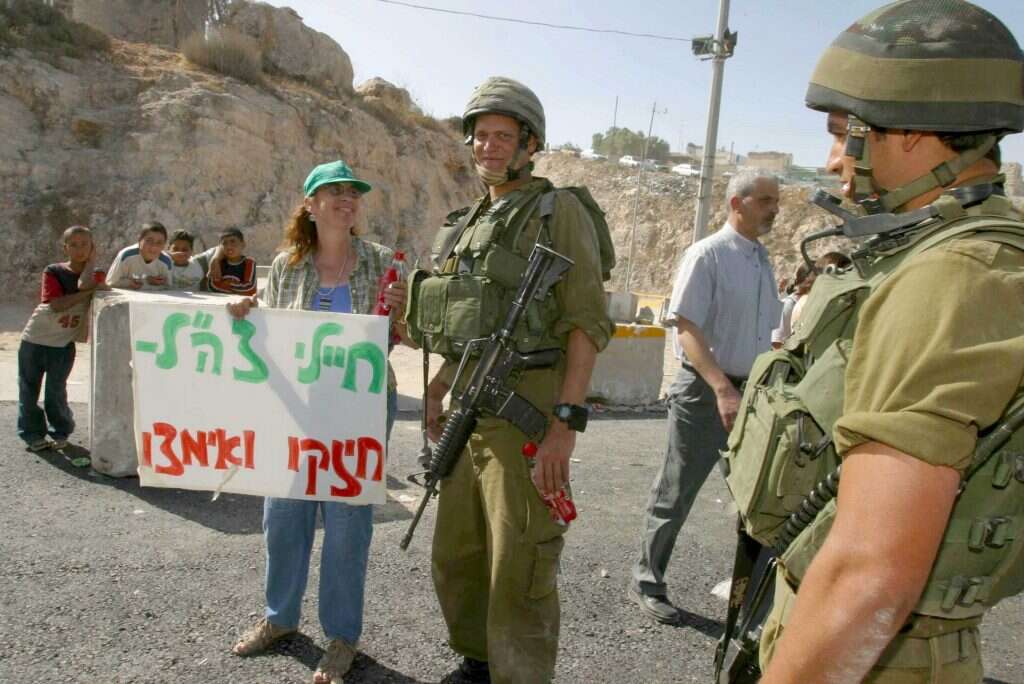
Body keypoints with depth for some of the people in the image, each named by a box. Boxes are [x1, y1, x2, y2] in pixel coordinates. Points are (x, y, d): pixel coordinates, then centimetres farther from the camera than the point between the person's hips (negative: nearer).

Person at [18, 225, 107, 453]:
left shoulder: (94, 276, -2)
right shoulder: (53, 272, -7)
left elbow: (82, 284, -27)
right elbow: (56, 304, -21)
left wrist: (91, 262, -15)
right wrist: (90, 292, -25)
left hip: (63, 344, 0)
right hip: (34, 339, 0)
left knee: (55, 392, 1)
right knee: (29, 389, 8)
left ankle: (61, 432, 20)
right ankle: (33, 433, 22)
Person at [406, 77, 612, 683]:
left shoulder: (559, 210, -6)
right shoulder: (471, 222, 16)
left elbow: (589, 322, -13)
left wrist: (566, 423, -20)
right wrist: (439, 388, 18)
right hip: (467, 411, 8)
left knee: (518, 571, -1)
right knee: (455, 556, 18)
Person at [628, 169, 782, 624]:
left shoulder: (763, 260, 13)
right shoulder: (708, 254, -11)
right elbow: (687, 329, -19)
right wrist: (723, 389, -27)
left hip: (753, 393, 8)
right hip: (705, 392, -7)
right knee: (676, 494, 4)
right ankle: (647, 583, 21)